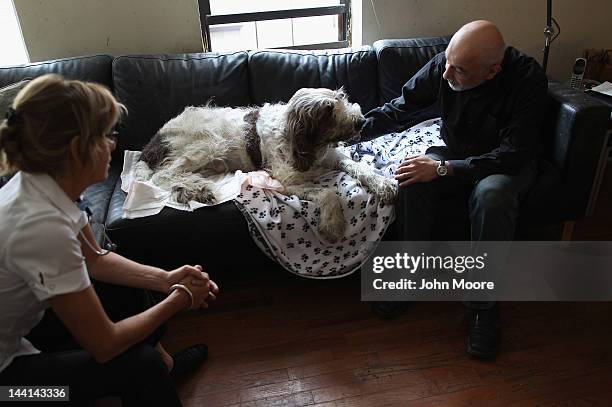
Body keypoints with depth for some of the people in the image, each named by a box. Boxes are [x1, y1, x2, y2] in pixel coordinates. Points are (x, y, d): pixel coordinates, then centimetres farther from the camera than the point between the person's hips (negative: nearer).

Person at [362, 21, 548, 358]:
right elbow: (400, 108, -2)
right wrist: (356, 130, -16)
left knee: (492, 195, -37)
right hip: (453, 155, 3)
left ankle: (485, 305, -18)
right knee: (412, 184, -28)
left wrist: (443, 168, -34)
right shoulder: (442, 66, -15)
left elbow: (515, 155, -28)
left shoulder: (528, 79, -25)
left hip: (504, 165, -3)